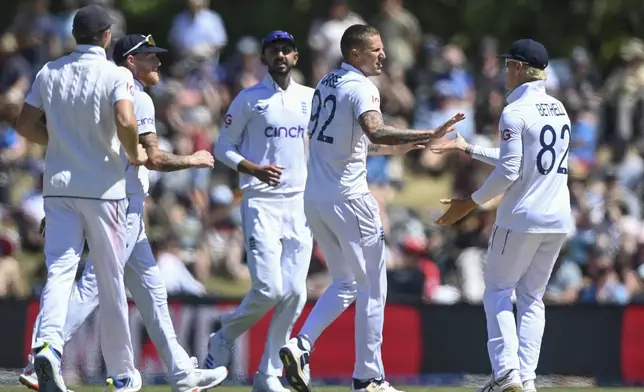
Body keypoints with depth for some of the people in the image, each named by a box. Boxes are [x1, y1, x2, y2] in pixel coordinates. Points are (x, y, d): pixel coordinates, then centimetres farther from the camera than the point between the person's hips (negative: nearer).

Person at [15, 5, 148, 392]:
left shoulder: (49, 73, 5)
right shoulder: (116, 75, -8)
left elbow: (26, 125, 6)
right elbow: (125, 121, -24)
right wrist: (135, 154, -5)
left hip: (58, 186, 3)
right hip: (102, 187, -3)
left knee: (59, 269, -4)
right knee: (111, 279, 7)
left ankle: (48, 342, -32)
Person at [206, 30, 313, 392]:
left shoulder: (311, 98, 11)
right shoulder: (248, 100, -1)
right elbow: (223, 148, 0)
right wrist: (254, 169, -17)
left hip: (300, 204, 4)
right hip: (261, 203, -4)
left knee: (295, 293, -2)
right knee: (268, 290, -15)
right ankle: (225, 338, 13)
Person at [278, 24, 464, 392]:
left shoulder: (325, 85, 15)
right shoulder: (361, 88, -13)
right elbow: (375, 131, -33)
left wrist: (396, 147, 25)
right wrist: (429, 134, -39)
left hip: (314, 198, 8)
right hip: (348, 198, -8)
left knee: (344, 284, 19)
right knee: (372, 288, 3)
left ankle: (301, 345, -1)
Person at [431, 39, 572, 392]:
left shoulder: (515, 113, -12)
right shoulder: (558, 110, 14)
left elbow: (509, 171, -17)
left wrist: (470, 203, -8)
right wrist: (468, 150, 29)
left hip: (522, 217, -7)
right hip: (558, 218, 7)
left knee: (497, 290, 3)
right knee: (532, 297, 12)